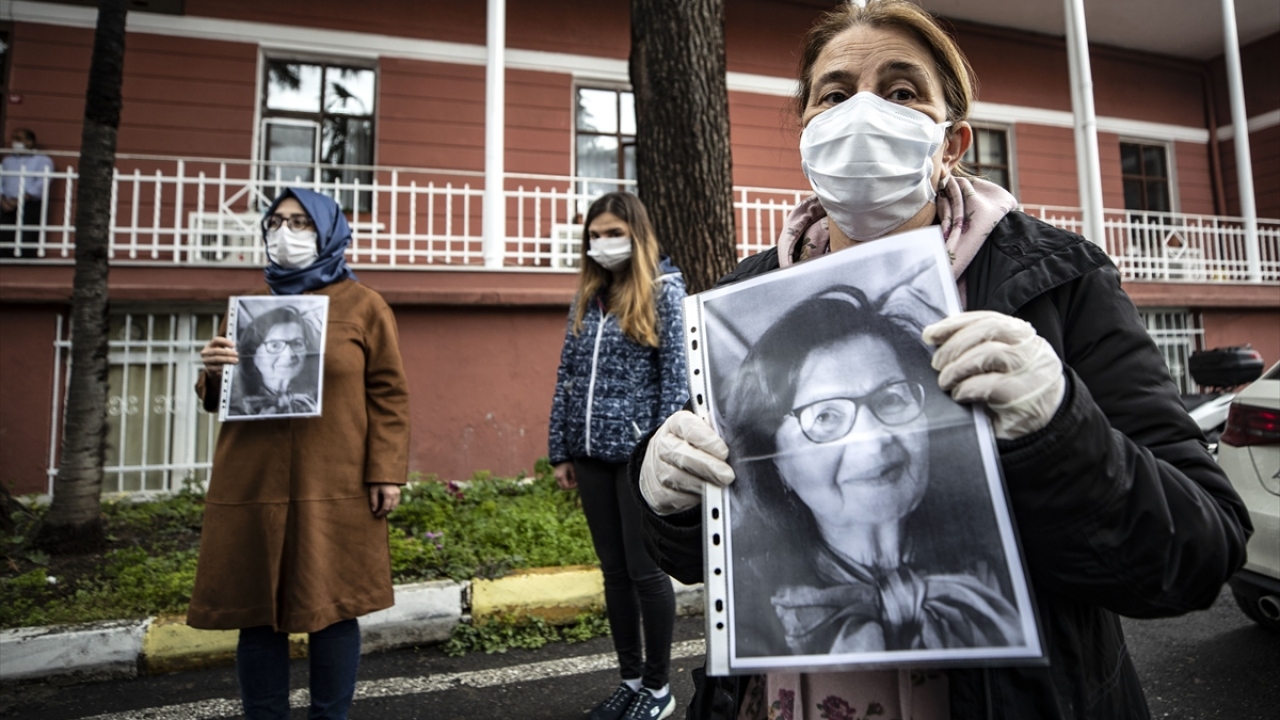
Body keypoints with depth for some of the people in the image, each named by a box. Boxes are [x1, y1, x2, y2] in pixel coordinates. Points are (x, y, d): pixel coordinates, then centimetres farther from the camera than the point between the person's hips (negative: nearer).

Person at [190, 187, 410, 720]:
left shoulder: (363, 306, 4)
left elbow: (388, 394, -1)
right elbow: (220, 398, 20)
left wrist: (386, 472, -9)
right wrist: (214, 372, -4)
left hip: (333, 488, -4)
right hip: (253, 485, 4)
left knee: (333, 608, 4)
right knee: (256, 611, 9)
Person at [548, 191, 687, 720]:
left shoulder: (664, 291, -2)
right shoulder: (587, 300, 13)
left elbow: (675, 376, -8)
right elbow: (567, 377, 13)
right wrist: (560, 451, 9)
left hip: (638, 452, -5)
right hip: (591, 454, 6)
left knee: (645, 570, 3)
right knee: (613, 571, 13)